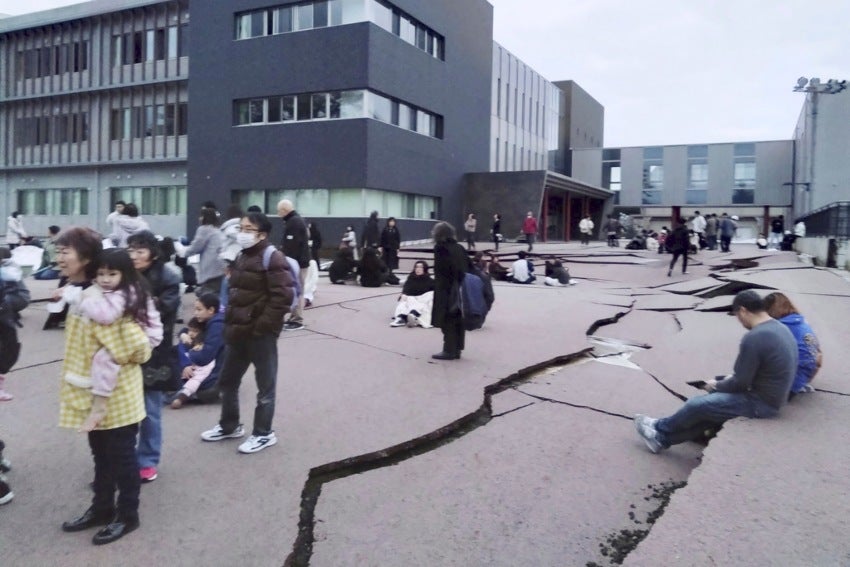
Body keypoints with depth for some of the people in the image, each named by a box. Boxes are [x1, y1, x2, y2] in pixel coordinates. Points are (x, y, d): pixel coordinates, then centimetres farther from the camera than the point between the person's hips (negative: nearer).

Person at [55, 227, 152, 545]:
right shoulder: (78, 294, 6)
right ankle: (102, 508, 37)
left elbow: (139, 347, -27)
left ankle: (127, 515, 22)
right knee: (101, 454, 21)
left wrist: (110, 360, -16)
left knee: (121, 455, 7)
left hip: (116, 394, -9)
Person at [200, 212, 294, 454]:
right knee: (227, 380, 19)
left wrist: (262, 326, -20)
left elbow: (283, 297, -21)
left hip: (261, 334, -9)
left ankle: (263, 433, 19)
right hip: (238, 331, 9)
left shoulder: (272, 258, -14)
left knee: (265, 385, 5)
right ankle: (229, 426, 37)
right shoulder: (241, 257, 14)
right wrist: (230, 322, 12)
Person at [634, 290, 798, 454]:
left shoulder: (754, 338, -24)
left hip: (760, 403, -9)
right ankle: (662, 438, 20)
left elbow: (740, 383, -19)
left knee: (697, 405, -1)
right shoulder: (780, 328, 7)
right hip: (771, 398, 9)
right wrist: (733, 377, 11)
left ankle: (659, 428, 23)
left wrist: (716, 386, -1)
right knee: (713, 399, 15)